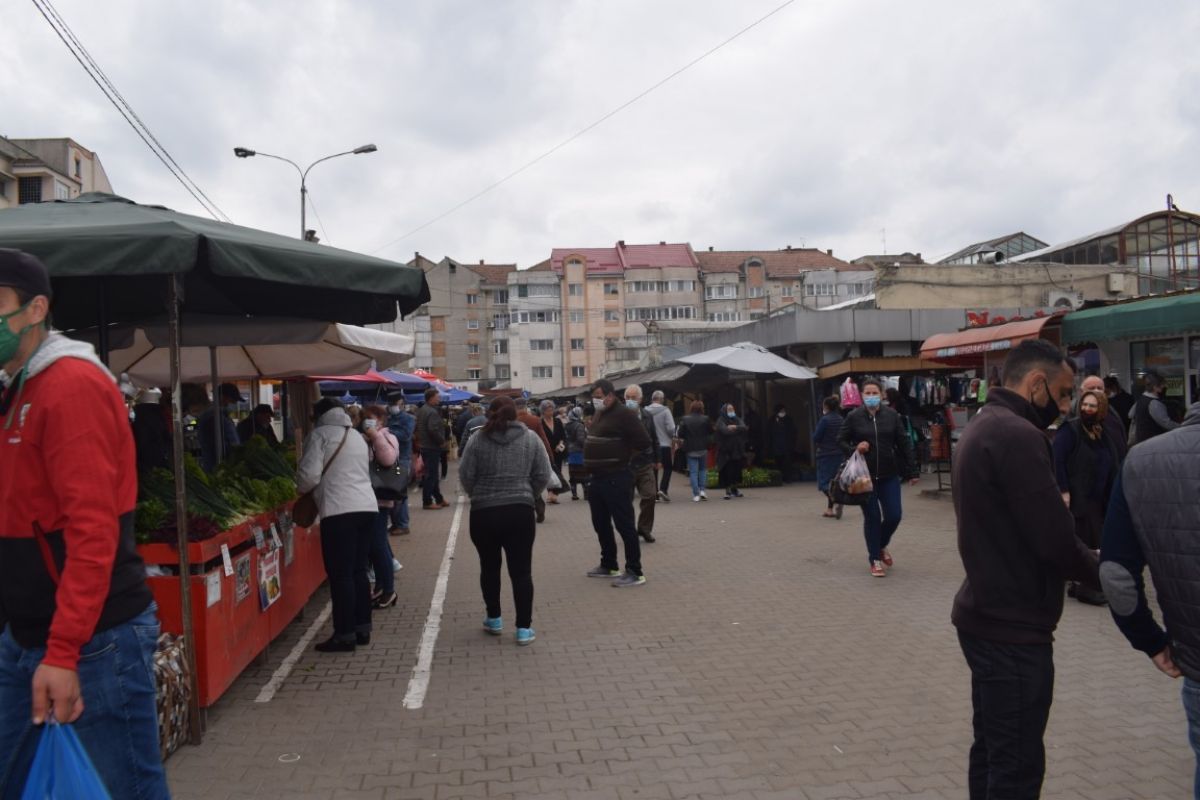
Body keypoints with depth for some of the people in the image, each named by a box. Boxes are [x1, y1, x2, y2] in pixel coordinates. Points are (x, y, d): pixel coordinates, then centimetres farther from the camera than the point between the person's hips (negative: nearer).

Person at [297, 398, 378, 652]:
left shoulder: (320, 434, 0)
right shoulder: (357, 437, 22)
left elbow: (310, 474, -8)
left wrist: (301, 489, 14)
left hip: (339, 510, -7)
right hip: (367, 507, 7)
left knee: (340, 574, -2)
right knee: (359, 570, 15)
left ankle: (345, 634, 1)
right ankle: (362, 628, 20)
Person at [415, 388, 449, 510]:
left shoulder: (421, 410, 13)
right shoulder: (432, 412, -19)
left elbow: (418, 428, 19)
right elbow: (434, 430, -29)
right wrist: (442, 441, -16)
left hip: (424, 446, 10)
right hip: (432, 447, -10)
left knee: (432, 474, 16)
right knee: (431, 475, -4)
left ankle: (439, 499, 25)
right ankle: (427, 502, 0)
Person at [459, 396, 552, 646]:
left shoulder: (478, 439, -1)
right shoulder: (531, 438, 2)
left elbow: (465, 475, -1)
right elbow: (543, 476, 1)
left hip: (484, 513, 0)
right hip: (520, 512, 0)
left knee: (490, 566, 17)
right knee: (521, 570, 3)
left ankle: (494, 619, 26)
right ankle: (524, 628, 3)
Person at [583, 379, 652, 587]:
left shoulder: (624, 413, -14)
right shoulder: (598, 413, 14)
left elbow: (643, 441, -18)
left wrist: (623, 456, -4)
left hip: (616, 478, -10)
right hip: (598, 478, 10)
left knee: (624, 524, -6)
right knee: (601, 523, 17)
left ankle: (635, 572, -1)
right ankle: (609, 565, 30)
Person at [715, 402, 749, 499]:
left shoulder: (737, 420, 14)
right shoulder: (721, 421, -3)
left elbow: (745, 428, -3)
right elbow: (725, 431, -21)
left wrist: (735, 427, -16)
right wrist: (738, 429, -7)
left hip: (737, 450, 5)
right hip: (726, 451, -5)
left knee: (737, 471, 8)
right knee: (727, 472, -8)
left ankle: (734, 488, 22)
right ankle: (728, 491, -2)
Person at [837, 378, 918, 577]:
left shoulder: (892, 415, 0)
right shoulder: (853, 417, -5)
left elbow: (904, 444, 2)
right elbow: (841, 441, 4)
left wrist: (912, 471, 2)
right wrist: (854, 449, -17)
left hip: (889, 475, 2)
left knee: (894, 515, 1)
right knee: (872, 517, 2)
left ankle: (882, 546, 32)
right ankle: (875, 559, 19)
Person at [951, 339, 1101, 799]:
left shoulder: (981, 428, 12)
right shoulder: (1018, 435, -20)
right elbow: (1055, 540, -22)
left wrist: (1087, 563, 8)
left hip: (985, 616, 10)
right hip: (1013, 627, -10)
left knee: (991, 751, 18)